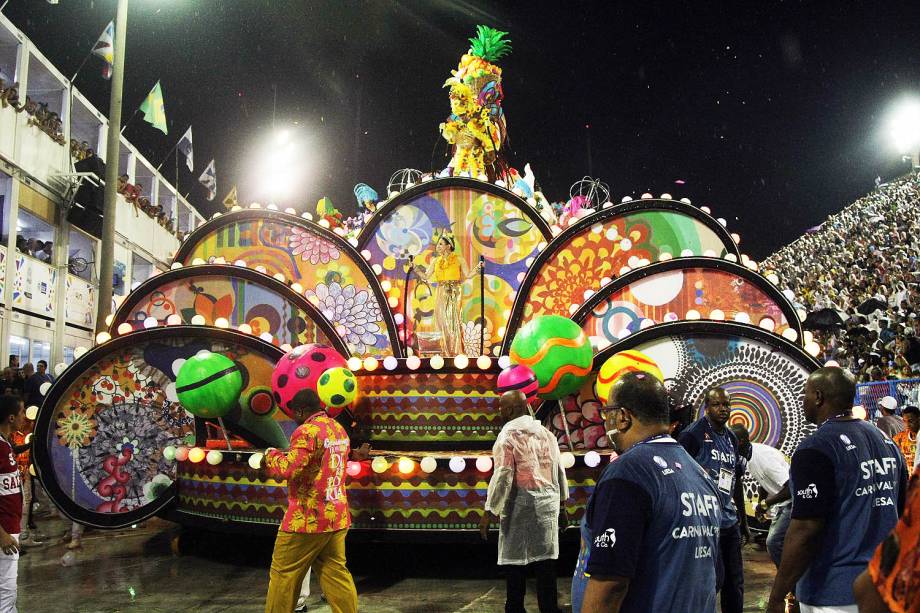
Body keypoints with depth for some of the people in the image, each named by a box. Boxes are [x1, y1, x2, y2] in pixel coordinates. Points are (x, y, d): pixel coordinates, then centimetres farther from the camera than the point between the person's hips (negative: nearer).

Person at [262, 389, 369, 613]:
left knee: (284, 574, 7)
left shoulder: (306, 431, -17)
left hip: (307, 518, -8)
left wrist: (272, 456, -6)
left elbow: (289, 470, -23)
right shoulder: (338, 428, 11)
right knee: (335, 572, 13)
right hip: (337, 516, 8)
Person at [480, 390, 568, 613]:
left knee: (514, 561, 2)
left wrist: (489, 512, -11)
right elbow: (559, 471, 14)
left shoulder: (507, 435, -8)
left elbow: (502, 477, -14)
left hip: (520, 505, -6)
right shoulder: (546, 433, 11)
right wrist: (561, 500, 25)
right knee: (546, 560, 8)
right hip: (547, 503, 6)